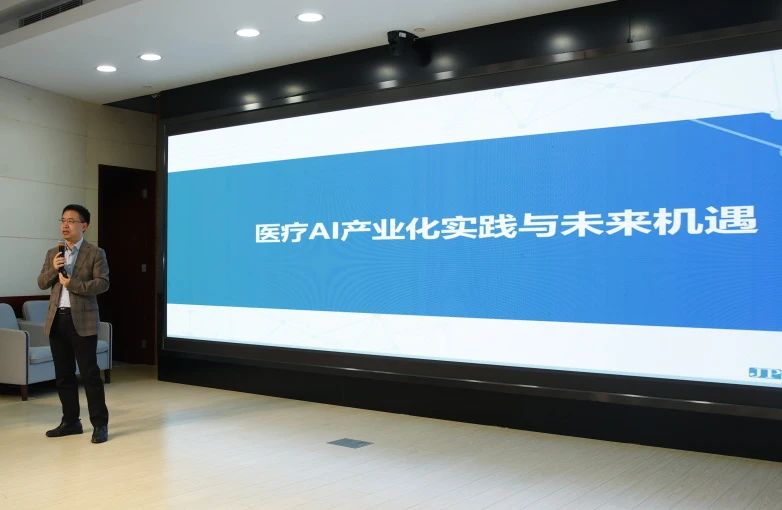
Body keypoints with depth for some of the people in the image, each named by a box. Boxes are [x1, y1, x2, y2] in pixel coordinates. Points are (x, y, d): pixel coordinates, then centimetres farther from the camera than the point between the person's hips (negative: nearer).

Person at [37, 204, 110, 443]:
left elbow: (103, 283, -11)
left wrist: (71, 284, -16)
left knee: (90, 373, -5)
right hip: (57, 320, 6)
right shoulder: (53, 253, 14)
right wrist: (53, 269, -8)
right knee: (63, 374, 11)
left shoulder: (95, 253, -2)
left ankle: (100, 424, 2)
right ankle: (71, 421, 22)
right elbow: (41, 283, 11)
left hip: (82, 321, -5)